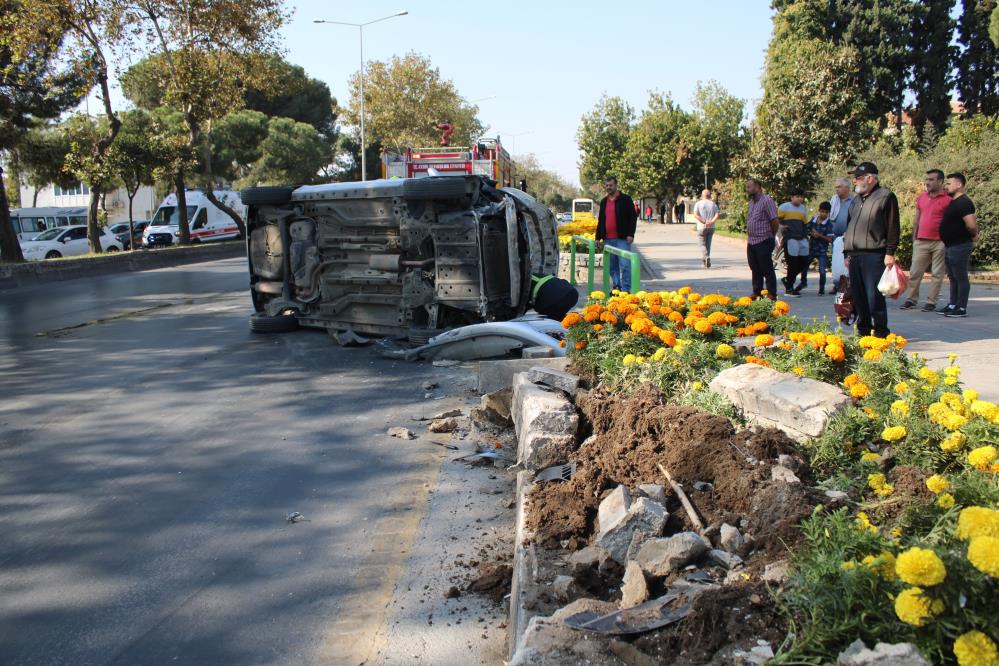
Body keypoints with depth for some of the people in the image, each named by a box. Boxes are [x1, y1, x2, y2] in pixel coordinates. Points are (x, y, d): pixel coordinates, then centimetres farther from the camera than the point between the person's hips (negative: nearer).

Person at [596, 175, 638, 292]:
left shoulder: (625, 199, -1)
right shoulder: (603, 201, 16)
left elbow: (633, 217, -5)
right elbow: (600, 220, 21)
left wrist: (631, 234, -13)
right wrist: (598, 237, 17)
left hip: (622, 238, -6)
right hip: (608, 239, 6)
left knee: (625, 264, -9)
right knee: (612, 265, 9)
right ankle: (617, 286, 17)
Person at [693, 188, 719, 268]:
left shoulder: (698, 204, -1)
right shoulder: (713, 204, 5)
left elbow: (696, 215, -14)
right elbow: (717, 215, -7)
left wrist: (704, 222, -13)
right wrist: (711, 222, -13)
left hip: (702, 228, -3)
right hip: (711, 228, 3)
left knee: (702, 244, 1)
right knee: (708, 244, 13)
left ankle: (706, 257, -22)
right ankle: (705, 261, 17)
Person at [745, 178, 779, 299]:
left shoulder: (766, 201, -14)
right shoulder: (751, 202, 14)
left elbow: (774, 220, -15)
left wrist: (771, 236, -3)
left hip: (764, 242, -8)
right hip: (751, 242, 9)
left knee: (767, 270, -3)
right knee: (755, 270, 14)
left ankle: (771, 295, 2)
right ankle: (757, 293, 22)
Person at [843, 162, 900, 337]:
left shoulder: (886, 196, -1)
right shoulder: (856, 201, 22)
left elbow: (892, 227, -7)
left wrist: (889, 253, -14)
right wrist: (847, 253, 21)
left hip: (874, 255, -7)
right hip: (854, 255, 7)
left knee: (874, 296, -9)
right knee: (858, 296, 8)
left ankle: (880, 332, -2)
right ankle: (863, 331, 16)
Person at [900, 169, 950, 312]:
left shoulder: (947, 199, -4)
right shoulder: (922, 197, 11)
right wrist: (914, 238, 14)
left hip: (939, 243, -4)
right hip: (921, 241, 5)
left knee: (937, 274, 3)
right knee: (914, 272, 5)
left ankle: (931, 302, 8)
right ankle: (911, 299, 13)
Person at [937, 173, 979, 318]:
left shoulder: (964, 203, -17)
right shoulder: (953, 202, 14)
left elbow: (971, 225, -27)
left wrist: (973, 235, -9)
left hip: (960, 246, -10)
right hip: (950, 246, 10)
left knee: (961, 277, -4)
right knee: (953, 278, 15)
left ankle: (962, 308, 0)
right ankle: (952, 305, 22)